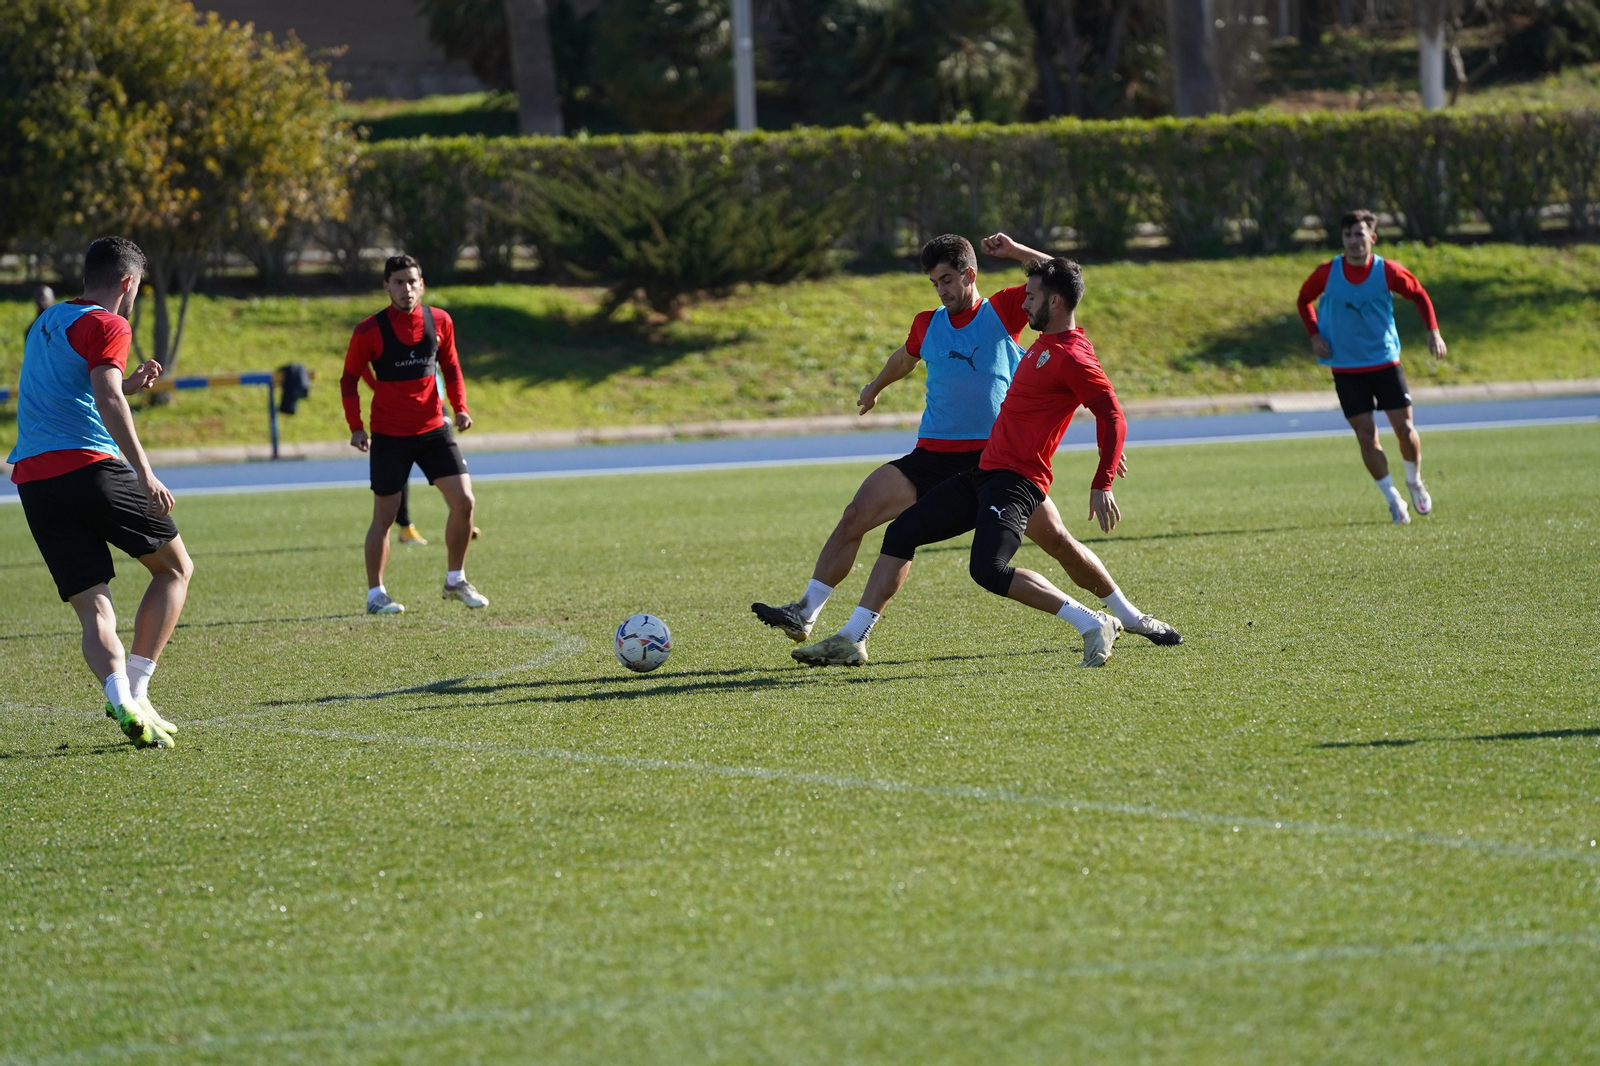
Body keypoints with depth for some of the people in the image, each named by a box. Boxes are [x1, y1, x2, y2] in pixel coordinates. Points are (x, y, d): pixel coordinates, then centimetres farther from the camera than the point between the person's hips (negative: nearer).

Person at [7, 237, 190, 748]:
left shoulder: (45, 323, 24)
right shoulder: (106, 326, -1)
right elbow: (106, 400, -17)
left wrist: (128, 385, 35)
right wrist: (144, 472, -21)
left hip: (32, 478, 7)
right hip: (89, 468, -7)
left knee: (92, 607, 2)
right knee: (175, 569, 11)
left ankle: (121, 701, -23)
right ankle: (135, 691, 1)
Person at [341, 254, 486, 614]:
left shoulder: (439, 322, 1)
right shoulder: (369, 331, -9)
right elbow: (349, 379, 0)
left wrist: (459, 407, 0)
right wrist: (355, 427, -9)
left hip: (433, 429, 3)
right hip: (388, 435, -3)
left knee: (464, 502, -5)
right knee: (384, 516, 1)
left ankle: (455, 581, 13)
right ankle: (375, 594, 13)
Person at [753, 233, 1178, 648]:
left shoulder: (1003, 310, 0)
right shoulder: (927, 324, 10)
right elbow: (905, 358, 33)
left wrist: (1016, 251, -11)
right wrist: (875, 387, 49)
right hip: (934, 455, 3)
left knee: (1057, 539, -7)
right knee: (855, 517, -13)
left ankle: (1131, 617, 10)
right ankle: (805, 613, -10)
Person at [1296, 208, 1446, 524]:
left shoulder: (1387, 272, -9)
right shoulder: (1327, 273, -8)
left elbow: (1419, 294, 7)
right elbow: (1304, 300, 9)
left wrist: (1433, 331, -3)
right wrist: (1314, 335, -4)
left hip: (1385, 362, 0)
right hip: (1345, 367, 0)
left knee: (1404, 427, -2)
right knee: (1365, 433, -5)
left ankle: (1415, 481, 26)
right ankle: (1393, 500, 5)